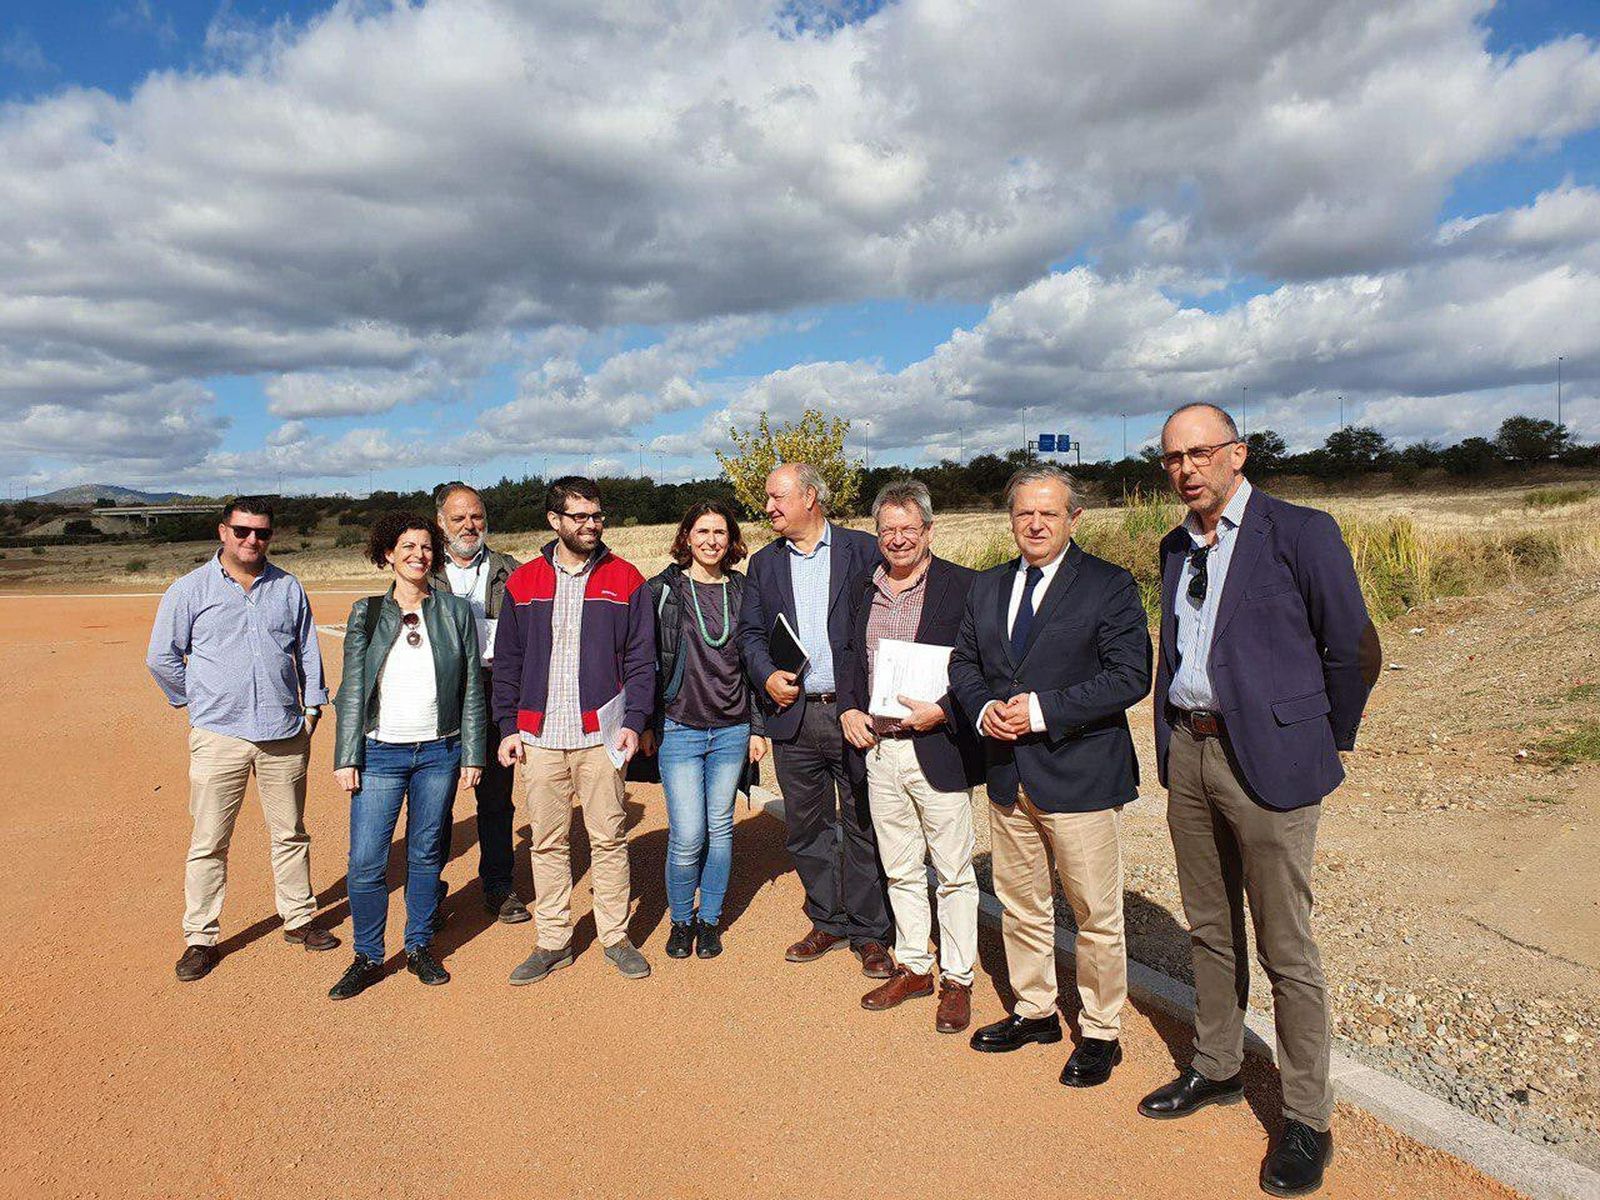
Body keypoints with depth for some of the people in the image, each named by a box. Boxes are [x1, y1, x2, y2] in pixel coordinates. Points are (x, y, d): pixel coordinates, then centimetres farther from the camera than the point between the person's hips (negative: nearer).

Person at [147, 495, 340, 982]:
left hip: (285, 734, 2)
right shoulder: (188, 590, 1)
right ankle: (201, 938, 14)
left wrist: (312, 708, 10)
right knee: (208, 843, 2)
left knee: (290, 834, 11)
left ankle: (298, 918, 24)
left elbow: (308, 652, 15)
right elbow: (162, 658, 7)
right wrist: (198, 702, 8)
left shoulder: (288, 588, 8)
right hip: (218, 736, -2)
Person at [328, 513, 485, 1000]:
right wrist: (346, 757, -2)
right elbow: (352, 689, 3)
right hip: (380, 752, 0)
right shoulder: (367, 613, 3)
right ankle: (367, 957, 18)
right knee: (365, 862, -2)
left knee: (426, 855, 10)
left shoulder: (456, 612, 3)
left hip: (439, 751, 1)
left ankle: (420, 947, 27)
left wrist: (472, 754, 2)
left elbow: (471, 689, 4)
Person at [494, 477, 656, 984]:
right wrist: (508, 726, 4)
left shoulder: (625, 579, 2)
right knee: (547, 841, 9)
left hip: (601, 733, -1)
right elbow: (507, 661, 10)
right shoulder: (523, 581, 7)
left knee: (609, 837, 5)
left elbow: (640, 659, 1)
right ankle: (553, 942, 21)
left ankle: (615, 936, 19)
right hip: (539, 736, 2)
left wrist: (634, 721, -8)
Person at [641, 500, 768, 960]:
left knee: (720, 829, 9)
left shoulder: (742, 592, 7)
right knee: (687, 837, -4)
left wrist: (757, 727, 8)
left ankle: (710, 919, 26)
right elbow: (646, 660, 2)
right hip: (679, 729, -2)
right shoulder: (663, 590, -1)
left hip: (732, 730, 3)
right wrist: (647, 724, 0)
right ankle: (681, 919, 20)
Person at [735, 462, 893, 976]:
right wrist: (767, 676, -7)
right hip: (793, 714, 4)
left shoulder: (862, 549, 0)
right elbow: (750, 631, 11)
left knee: (864, 825, 4)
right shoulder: (765, 562, 12)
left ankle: (869, 932, 18)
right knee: (806, 827, 12)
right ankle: (828, 922, 29)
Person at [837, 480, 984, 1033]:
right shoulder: (862, 589, 10)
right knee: (899, 871, 17)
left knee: (954, 873, 7)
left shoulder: (964, 587, -8)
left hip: (938, 750, -5)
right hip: (877, 750, 6)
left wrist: (942, 711, -20)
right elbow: (847, 654, 19)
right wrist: (848, 708, 3)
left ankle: (957, 980, 23)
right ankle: (913, 967, 33)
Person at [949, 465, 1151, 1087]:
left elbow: (1129, 676, -15)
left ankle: (1100, 1034, 25)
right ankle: (1034, 1011, 37)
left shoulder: (1109, 585, -7)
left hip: (1079, 776, -5)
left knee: (1096, 916, 6)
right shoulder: (988, 586, 10)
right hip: (1009, 775, 6)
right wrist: (984, 708, -8)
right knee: (1020, 906, 18)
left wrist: (1042, 709, -20)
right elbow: (963, 662, 14)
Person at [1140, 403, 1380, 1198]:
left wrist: (1327, 740, 2)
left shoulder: (1300, 533, -9)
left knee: (1286, 948, 4)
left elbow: (1355, 649, -6)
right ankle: (1215, 1069, 36)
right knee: (1210, 930, 19)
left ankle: (1306, 1120, 20)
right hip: (1188, 752, 6)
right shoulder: (1176, 547, 11)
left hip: (1267, 759, -6)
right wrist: (1174, 736, 13)